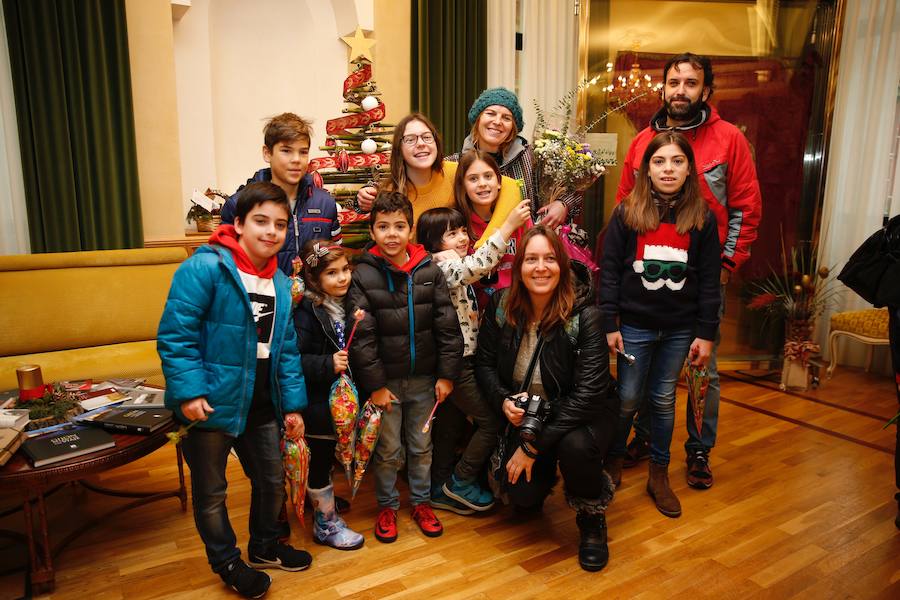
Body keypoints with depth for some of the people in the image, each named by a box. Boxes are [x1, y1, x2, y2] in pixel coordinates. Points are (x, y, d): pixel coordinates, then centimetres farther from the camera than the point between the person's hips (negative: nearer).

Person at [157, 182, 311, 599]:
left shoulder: (280, 283, 5)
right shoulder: (203, 268, -17)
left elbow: (286, 349, 7)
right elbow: (175, 334, -19)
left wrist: (293, 404, 5)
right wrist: (189, 391, -25)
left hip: (261, 405, 7)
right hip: (209, 405, -6)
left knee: (272, 480, 21)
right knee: (211, 491, 14)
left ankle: (264, 546, 46)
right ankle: (227, 561, 38)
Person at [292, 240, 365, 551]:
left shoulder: (343, 305, 5)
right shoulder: (307, 312, -19)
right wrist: (328, 365, -30)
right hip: (318, 404, -7)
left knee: (326, 458, 22)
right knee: (320, 461, 8)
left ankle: (322, 503, 42)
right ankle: (326, 525, 24)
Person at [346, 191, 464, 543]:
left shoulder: (430, 271, -3)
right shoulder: (363, 276, -9)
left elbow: (447, 327, -2)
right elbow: (362, 338, -11)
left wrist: (447, 374, -4)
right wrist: (374, 384, -13)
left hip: (424, 379, 2)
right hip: (385, 381, -2)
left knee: (422, 445, 17)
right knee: (387, 450, 12)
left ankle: (421, 501, 36)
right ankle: (387, 506, 32)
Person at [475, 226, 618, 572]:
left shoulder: (584, 315, -23)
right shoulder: (500, 306, -11)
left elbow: (589, 391, -26)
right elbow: (484, 363, 1)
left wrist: (534, 446, -26)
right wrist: (503, 401, -21)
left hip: (581, 412, -3)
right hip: (525, 414, 3)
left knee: (575, 447, -36)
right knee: (522, 497, -13)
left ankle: (592, 520, -1)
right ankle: (543, 475, 27)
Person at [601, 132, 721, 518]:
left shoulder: (703, 218, 0)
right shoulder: (627, 212, -4)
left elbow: (709, 280, 1)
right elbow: (609, 271, -4)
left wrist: (705, 334, -2)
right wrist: (609, 325, -7)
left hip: (680, 328, 2)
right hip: (635, 324, -1)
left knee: (664, 400, 13)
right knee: (628, 399, 7)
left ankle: (659, 475, 27)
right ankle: (614, 461, 30)